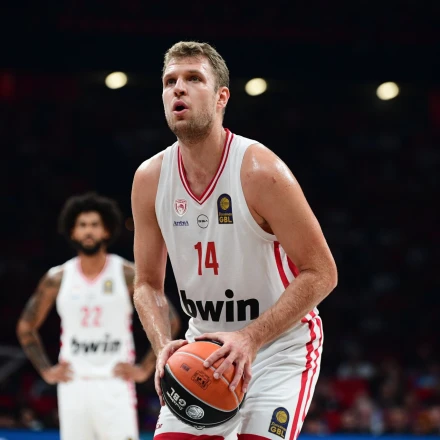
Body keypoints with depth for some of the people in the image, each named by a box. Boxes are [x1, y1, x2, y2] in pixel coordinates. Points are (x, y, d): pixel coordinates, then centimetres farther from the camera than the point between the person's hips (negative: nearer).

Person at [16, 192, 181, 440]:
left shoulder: (128, 275, -3)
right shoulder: (58, 279, 4)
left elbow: (169, 322, 0)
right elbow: (26, 328, 16)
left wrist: (145, 369, -5)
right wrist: (46, 371, 7)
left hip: (114, 384, -3)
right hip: (73, 385, 3)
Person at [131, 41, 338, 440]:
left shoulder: (261, 171, -21)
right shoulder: (150, 179, -6)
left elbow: (321, 273, -18)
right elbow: (148, 283, 4)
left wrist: (251, 338, -26)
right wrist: (164, 346, -15)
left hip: (279, 345, -5)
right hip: (204, 345, 5)